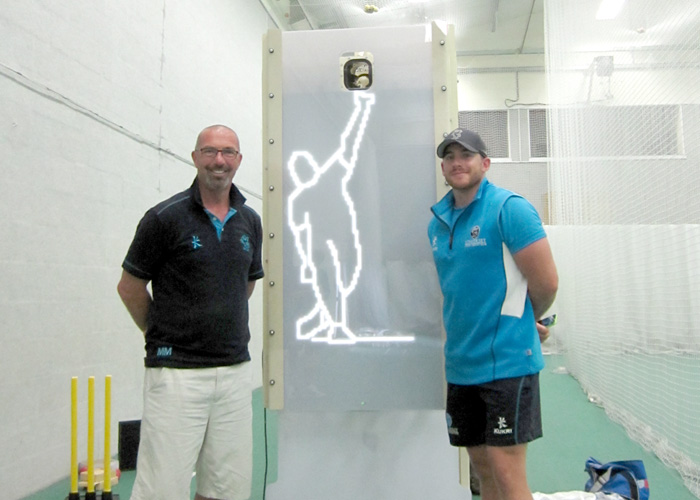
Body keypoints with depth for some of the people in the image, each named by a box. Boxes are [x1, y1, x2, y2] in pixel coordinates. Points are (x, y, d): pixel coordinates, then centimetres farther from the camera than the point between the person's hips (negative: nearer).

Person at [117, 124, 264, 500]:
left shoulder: (249, 221, 9)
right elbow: (130, 287, 2)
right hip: (176, 372, -5)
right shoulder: (166, 217, -6)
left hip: (236, 371, 5)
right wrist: (163, 335, 9)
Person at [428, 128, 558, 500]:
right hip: (459, 362, 7)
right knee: (481, 466, 15)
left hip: (506, 360, -7)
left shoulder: (509, 208, -10)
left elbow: (546, 282, -11)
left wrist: (526, 322, 5)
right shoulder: (437, 220, 10)